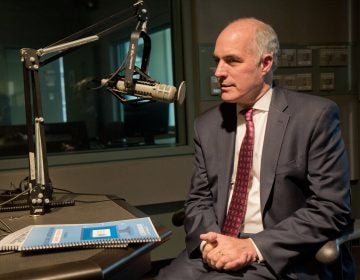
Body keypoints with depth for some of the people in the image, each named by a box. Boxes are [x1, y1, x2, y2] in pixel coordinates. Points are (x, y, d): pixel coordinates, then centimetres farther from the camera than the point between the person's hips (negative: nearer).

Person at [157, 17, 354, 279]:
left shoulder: (315, 115, -7)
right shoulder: (208, 125, 6)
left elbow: (331, 208, -11)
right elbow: (199, 199, 10)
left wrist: (254, 246, -17)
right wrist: (209, 241, -11)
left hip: (282, 257, -3)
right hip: (220, 248, 4)